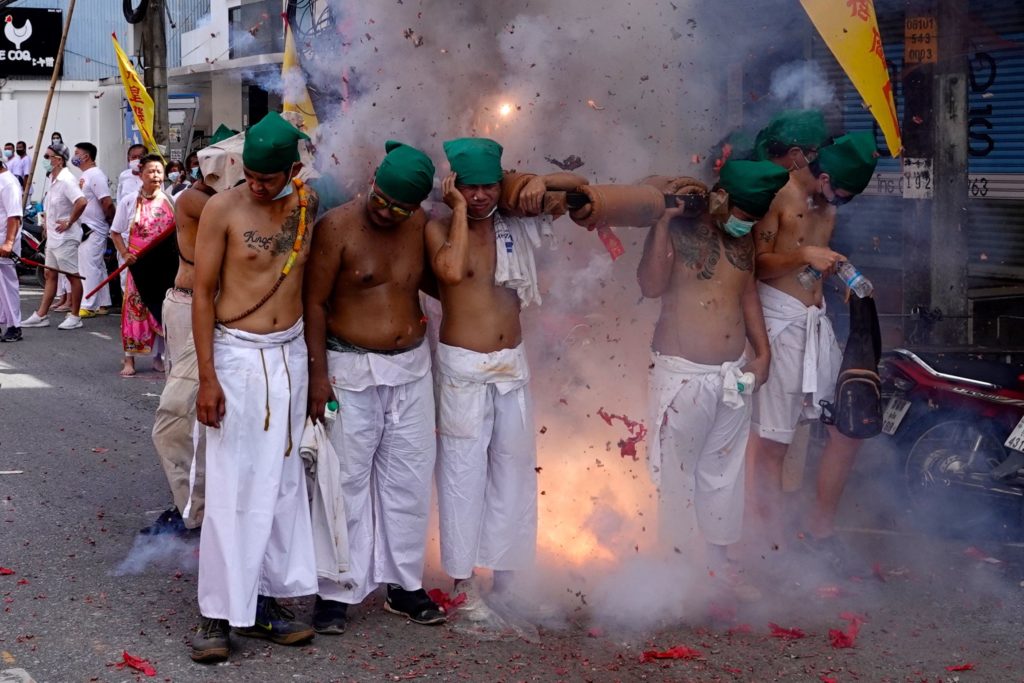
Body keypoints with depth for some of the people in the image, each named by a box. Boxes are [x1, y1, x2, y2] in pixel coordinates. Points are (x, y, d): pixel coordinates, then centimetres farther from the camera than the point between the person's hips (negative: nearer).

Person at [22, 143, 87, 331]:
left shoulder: (66, 180, -18)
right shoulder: (53, 180, 12)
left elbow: (82, 202, -32)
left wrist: (69, 222, -22)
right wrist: (48, 225, 17)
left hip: (66, 238, -10)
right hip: (53, 237, 10)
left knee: (73, 276, -1)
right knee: (50, 275, 12)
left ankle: (74, 317, 6)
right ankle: (41, 315, 16)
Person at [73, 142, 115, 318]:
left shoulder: (96, 175, -15)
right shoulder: (84, 175, 16)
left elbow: (107, 203, -20)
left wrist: (111, 223, -10)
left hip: (94, 230, -10)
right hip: (85, 229, 10)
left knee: (89, 267, -9)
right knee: (98, 267, 12)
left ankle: (88, 306, -7)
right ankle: (103, 304, 17)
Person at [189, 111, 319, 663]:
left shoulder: (308, 204, 3)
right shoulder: (222, 209, -9)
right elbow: (203, 293, -7)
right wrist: (207, 378, -11)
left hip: (290, 354, 5)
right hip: (237, 355, -4)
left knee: (282, 482, 8)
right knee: (233, 488, -4)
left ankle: (263, 601, 18)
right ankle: (217, 613, 4)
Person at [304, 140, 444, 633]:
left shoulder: (420, 225, 3)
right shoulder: (336, 227, -11)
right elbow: (314, 302, -10)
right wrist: (318, 373, -13)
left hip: (411, 368, 5)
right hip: (351, 370, -5)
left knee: (409, 479, 11)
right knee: (348, 481, 1)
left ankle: (404, 584, 23)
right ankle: (337, 591, 12)